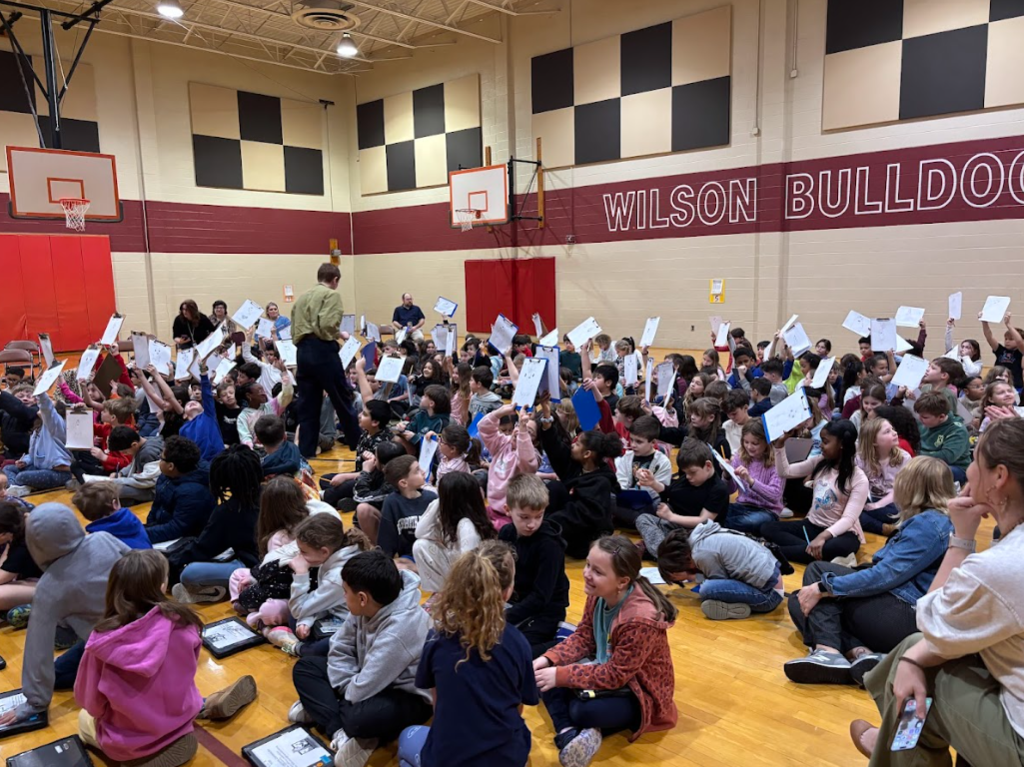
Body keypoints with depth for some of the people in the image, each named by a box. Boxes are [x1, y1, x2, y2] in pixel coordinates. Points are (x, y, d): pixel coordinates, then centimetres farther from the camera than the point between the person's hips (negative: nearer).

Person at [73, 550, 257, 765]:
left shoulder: (104, 639, -24)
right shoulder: (181, 623, -19)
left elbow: (88, 701, -10)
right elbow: (184, 673, -1)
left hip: (125, 744, -3)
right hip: (178, 721, 3)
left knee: (84, 718, 29)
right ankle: (205, 707, 24)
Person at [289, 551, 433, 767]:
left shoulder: (398, 630, -33)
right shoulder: (369, 607, -10)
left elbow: (363, 689, -28)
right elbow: (340, 649, 0)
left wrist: (347, 694, -8)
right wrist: (350, 689, -10)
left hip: (407, 696, -9)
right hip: (372, 680, 9)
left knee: (361, 717, -42)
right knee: (305, 667, 1)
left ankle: (320, 710, -11)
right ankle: (341, 732, -16)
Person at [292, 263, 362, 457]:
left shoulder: (302, 296, 19)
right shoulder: (331, 294, -2)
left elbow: (294, 328, 14)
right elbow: (327, 325, -16)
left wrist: (302, 345, 16)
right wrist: (340, 334, 1)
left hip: (303, 351, 6)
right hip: (323, 350, -6)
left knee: (307, 405, 10)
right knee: (342, 399, 6)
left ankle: (305, 452, 11)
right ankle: (358, 444, 18)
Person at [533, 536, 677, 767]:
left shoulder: (640, 620, -34)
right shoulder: (599, 594, -12)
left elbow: (614, 676, -28)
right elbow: (582, 637, 0)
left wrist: (560, 676, -27)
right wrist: (548, 659, -16)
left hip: (637, 692, -8)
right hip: (606, 667, 8)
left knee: (583, 711, -34)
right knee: (545, 673, -7)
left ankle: (585, 732, 0)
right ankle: (567, 733, -22)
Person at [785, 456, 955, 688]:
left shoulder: (929, 523, -11)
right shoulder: (931, 520, 21)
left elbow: (886, 574, -20)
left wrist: (823, 588, -20)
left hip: (904, 619, -10)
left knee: (817, 571, -7)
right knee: (799, 602, 1)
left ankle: (828, 650, -25)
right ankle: (859, 652, -22)